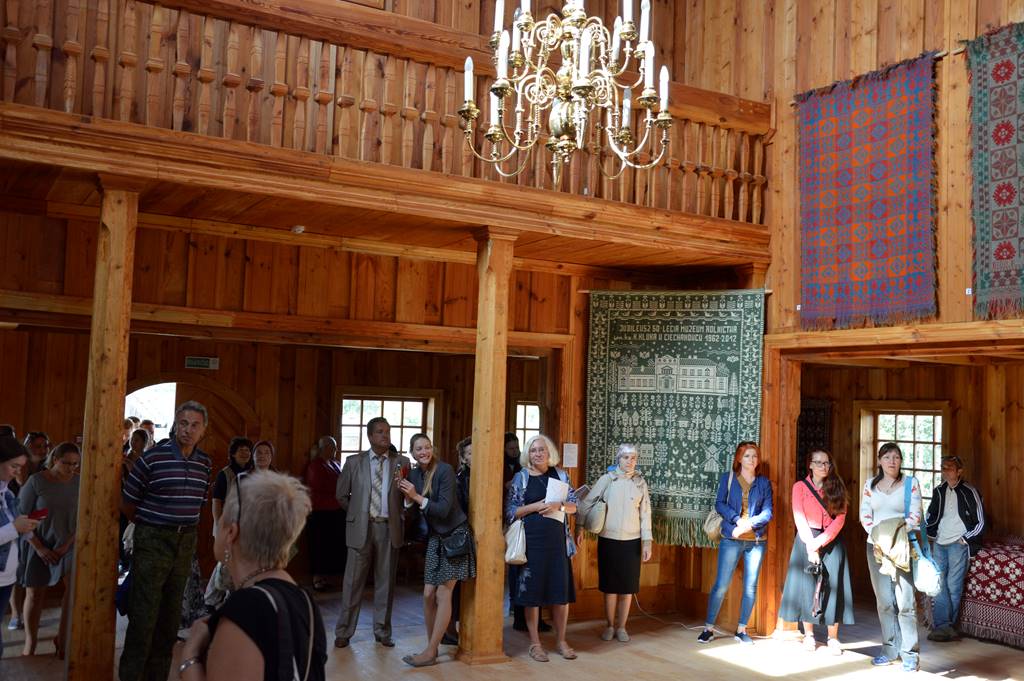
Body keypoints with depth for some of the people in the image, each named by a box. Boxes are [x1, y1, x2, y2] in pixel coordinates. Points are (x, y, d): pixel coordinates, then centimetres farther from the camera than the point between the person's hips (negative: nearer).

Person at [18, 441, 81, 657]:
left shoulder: (79, 483, -6)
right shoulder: (36, 481, -11)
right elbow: (22, 516, -7)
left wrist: (68, 544, -10)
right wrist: (39, 547, -11)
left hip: (69, 545, 1)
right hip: (39, 545, -1)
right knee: (35, 594, 7)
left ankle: (62, 639, 2)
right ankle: (30, 643, 24)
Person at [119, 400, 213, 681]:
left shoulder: (205, 464, 4)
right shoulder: (153, 457, -11)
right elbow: (126, 502, -2)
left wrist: (185, 527, 13)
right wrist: (147, 525, 10)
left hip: (186, 541, 5)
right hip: (153, 540, -5)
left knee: (171, 613, 12)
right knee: (144, 613, -3)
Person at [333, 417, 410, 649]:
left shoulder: (401, 462, 3)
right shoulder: (354, 462, 3)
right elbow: (342, 495, 12)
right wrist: (358, 513, 10)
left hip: (389, 528, 1)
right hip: (361, 528, -1)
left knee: (385, 582, 9)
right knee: (353, 581, 3)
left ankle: (382, 631, 21)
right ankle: (344, 632, 15)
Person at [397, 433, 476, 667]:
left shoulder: (444, 470, -16)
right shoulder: (414, 474, 4)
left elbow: (444, 509, -20)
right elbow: (415, 508, 6)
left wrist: (417, 496, -23)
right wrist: (407, 495, -11)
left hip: (455, 536, -6)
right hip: (435, 538, 7)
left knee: (443, 595, -5)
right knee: (428, 595, 4)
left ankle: (430, 651, 1)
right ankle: (432, 646, 17)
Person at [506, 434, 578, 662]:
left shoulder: (560, 475, 8)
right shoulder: (521, 477, 0)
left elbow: (574, 505, 7)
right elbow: (510, 511, -4)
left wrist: (558, 505, -13)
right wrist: (536, 506, -15)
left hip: (558, 540, 2)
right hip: (531, 540, -2)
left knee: (561, 590, 5)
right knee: (532, 591, 1)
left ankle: (560, 641, 19)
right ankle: (535, 643, 14)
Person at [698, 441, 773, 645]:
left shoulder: (764, 482, 9)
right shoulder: (728, 478, 5)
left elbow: (768, 512, 1)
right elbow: (719, 504, -3)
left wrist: (750, 523, -15)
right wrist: (737, 520, -17)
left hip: (756, 539, 2)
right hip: (731, 538, -2)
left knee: (751, 587, 5)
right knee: (721, 584, -4)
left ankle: (741, 630, 17)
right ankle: (709, 628, 5)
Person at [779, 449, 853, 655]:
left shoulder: (837, 488, 6)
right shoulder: (800, 486, 2)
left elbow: (840, 519, -3)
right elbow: (799, 518, -4)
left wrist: (820, 542, -13)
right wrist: (810, 544, -14)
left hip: (832, 541, 1)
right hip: (807, 539, -1)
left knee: (832, 587, 0)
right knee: (807, 585, 2)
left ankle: (833, 638, 7)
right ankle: (808, 635, 13)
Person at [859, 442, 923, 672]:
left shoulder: (911, 483, 2)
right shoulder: (870, 485, 10)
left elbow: (915, 515, -5)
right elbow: (865, 515, 4)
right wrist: (876, 533, -12)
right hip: (875, 546, 3)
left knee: (905, 601, -7)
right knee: (884, 601, 7)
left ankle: (909, 653, 0)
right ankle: (890, 650, 15)